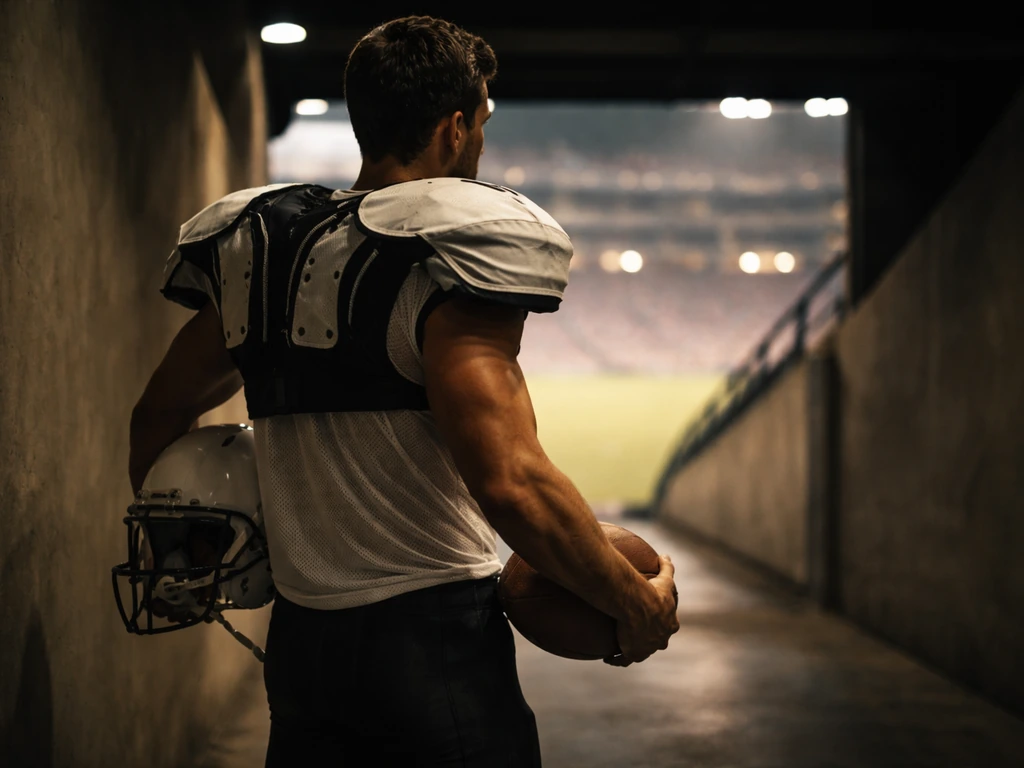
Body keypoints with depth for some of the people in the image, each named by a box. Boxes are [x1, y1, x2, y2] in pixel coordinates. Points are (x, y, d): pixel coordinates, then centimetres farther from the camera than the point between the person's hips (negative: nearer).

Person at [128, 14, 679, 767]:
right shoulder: (448, 254, -14)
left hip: (299, 641, 7)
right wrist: (636, 603, -11)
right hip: (435, 637, -6)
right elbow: (510, 483, -23)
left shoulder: (256, 245, 7)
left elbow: (159, 415, 19)